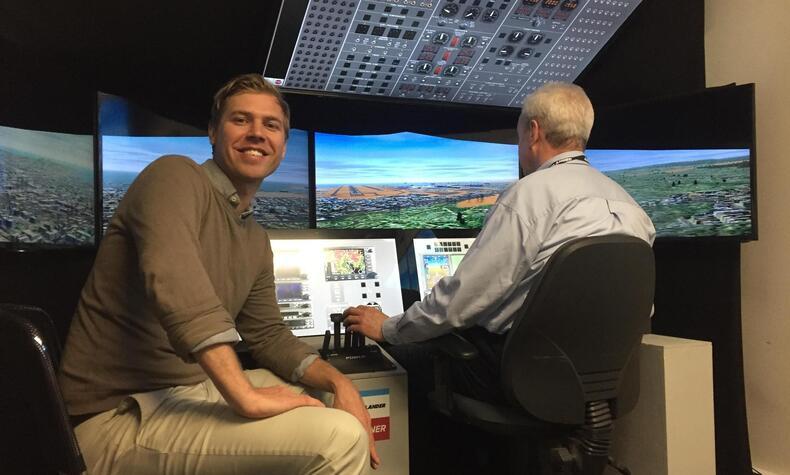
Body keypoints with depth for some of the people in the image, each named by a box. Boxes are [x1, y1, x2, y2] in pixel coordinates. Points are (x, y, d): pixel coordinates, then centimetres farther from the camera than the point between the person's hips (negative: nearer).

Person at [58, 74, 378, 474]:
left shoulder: (256, 241, 13)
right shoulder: (176, 176, -11)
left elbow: (267, 334, 16)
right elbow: (173, 281, -28)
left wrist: (337, 380, 0)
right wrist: (247, 397, -31)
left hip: (192, 389, 9)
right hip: (119, 416, -9)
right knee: (341, 438, -22)